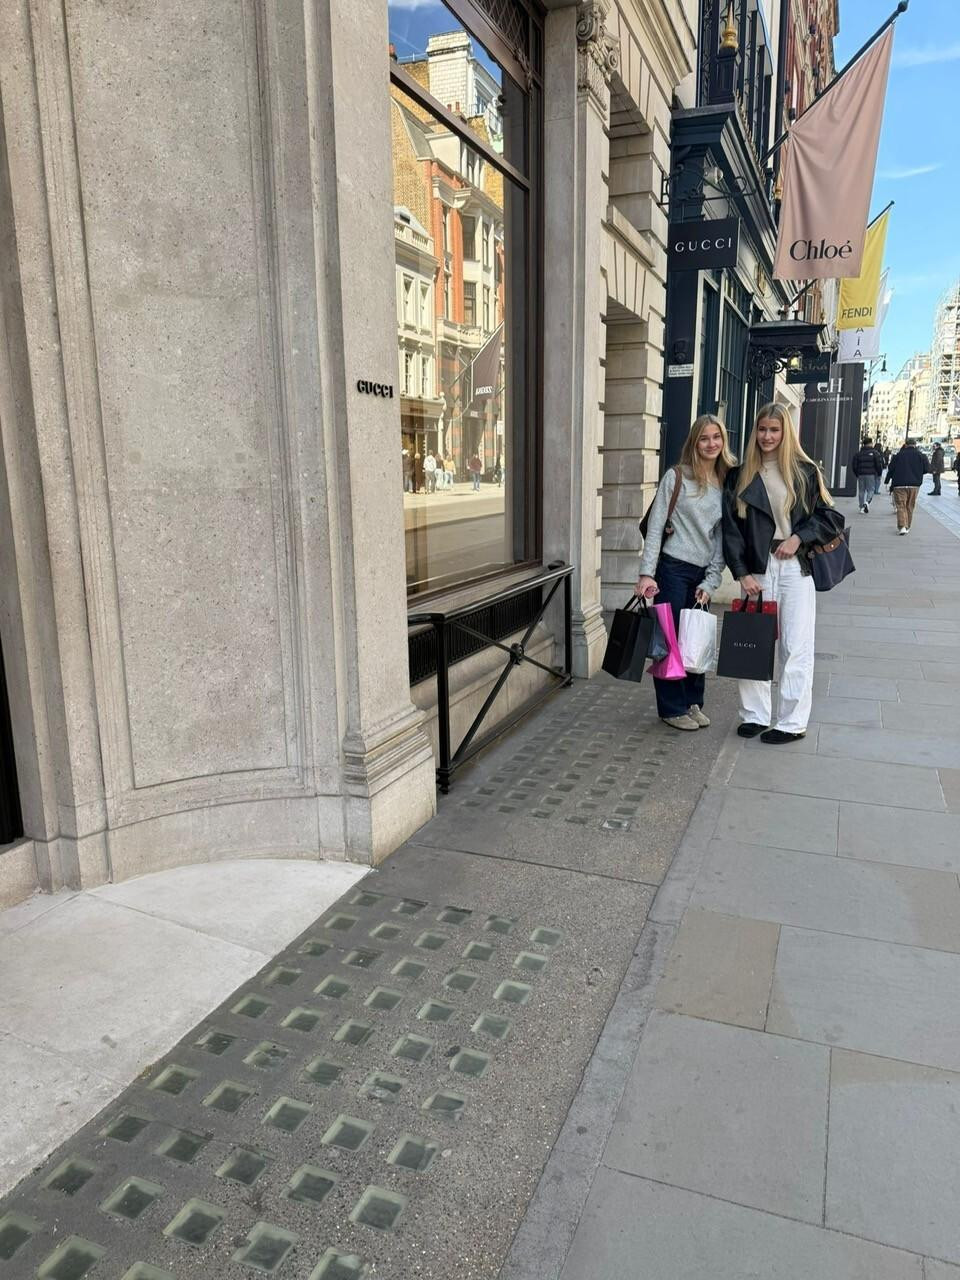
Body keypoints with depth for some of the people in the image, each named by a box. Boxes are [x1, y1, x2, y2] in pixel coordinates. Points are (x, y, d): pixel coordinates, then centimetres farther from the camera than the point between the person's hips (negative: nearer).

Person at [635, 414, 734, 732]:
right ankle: (672, 708, 13)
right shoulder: (676, 477, -4)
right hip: (674, 568, -4)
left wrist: (711, 581, 1)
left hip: (703, 574, 4)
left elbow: (722, 537, 8)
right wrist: (647, 573, -12)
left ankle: (693, 702, 24)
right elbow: (655, 527, -6)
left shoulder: (727, 483, 8)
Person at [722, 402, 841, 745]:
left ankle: (792, 722, 6)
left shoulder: (805, 472, 6)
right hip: (757, 569, 1)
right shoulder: (741, 476, 7)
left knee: (796, 647, -1)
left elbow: (829, 518, 9)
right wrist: (742, 573, -5)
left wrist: (798, 538, -8)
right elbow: (731, 528, 3)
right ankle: (755, 715, 15)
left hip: (796, 568, -1)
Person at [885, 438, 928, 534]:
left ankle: (902, 527, -18)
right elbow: (927, 468, 2)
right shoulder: (920, 455, 3)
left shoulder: (898, 455, 1)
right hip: (914, 484, 2)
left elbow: (890, 469, 2)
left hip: (899, 484, -1)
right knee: (910, 506, 12)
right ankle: (907, 527, 17)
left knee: (901, 506, -3)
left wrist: (887, 482, 10)